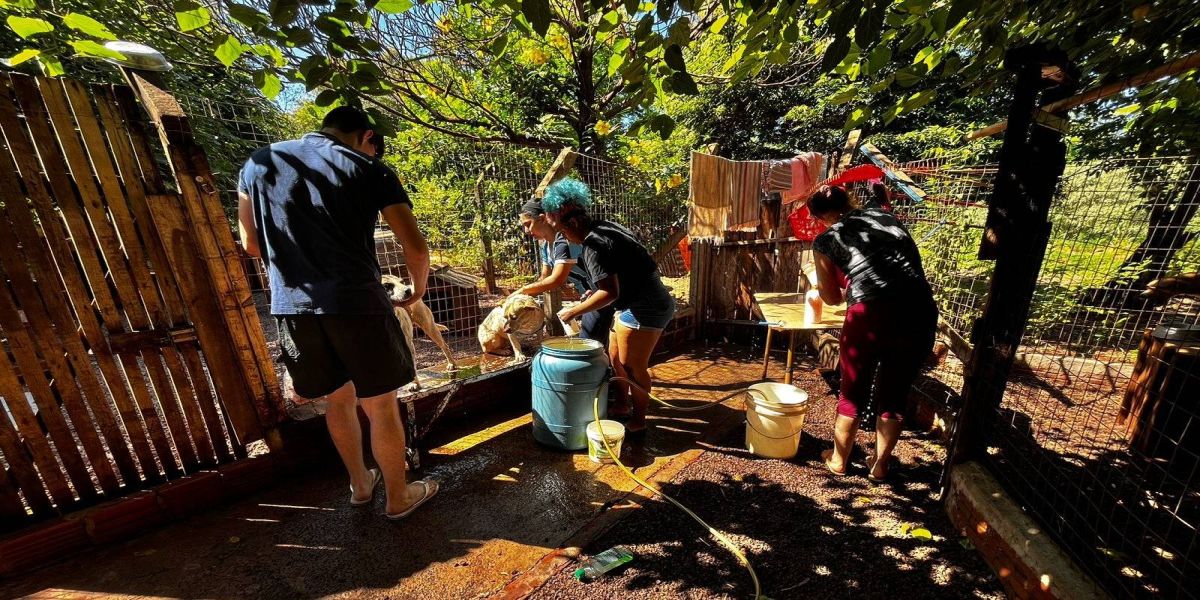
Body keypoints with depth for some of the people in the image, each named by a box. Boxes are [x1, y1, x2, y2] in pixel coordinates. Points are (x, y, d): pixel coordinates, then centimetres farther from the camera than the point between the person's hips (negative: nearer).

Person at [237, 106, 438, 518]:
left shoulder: (259, 163, 14)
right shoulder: (370, 169, 1)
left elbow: (251, 244, 19)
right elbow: (415, 246, -4)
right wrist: (418, 287, 14)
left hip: (290, 307, 5)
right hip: (355, 303, -5)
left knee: (338, 397, 23)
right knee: (380, 406, 10)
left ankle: (360, 484, 42)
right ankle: (398, 496, 29)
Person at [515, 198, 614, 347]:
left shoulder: (565, 240, -24)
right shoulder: (546, 245, 6)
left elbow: (556, 281, -27)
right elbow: (545, 279, 11)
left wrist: (522, 290, -17)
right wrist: (521, 297, -3)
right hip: (590, 298, 10)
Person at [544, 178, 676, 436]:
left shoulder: (594, 245, -21)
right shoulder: (604, 227, 9)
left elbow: (610, 293, -26)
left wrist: (574, 311, -16)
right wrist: (593, 292, 14)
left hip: (645, 308, -10)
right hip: (637, 304, 10)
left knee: (633, 367, 2)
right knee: (616, 359, 19)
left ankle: (638, 422, 21)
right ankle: (622, 406, 36)